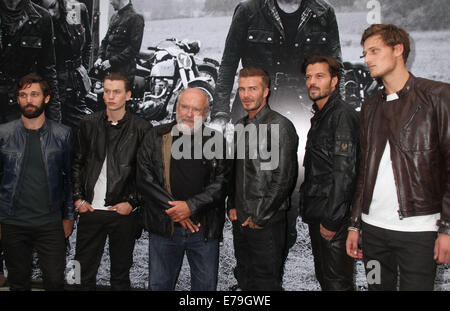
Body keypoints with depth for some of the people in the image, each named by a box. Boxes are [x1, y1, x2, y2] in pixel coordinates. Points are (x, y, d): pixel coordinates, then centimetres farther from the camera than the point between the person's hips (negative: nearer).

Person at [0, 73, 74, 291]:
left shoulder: (62, 134, -1)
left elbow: (69, 177, 5)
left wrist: (69, 216, 5)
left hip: (50, 223, -1)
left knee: (55, 280, 4)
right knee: (18, 281, 14)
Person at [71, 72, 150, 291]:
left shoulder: (141, 128, -4)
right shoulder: (89, 124, 5)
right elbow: (77, 163, 11)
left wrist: (132, 202, -8)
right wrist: (78, 198, 4)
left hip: (124, 212, -2)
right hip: (90, 210, 2)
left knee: (121, 274, 12)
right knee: (84, 273, 10)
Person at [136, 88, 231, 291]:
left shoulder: (216, 141, 2)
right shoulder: (156, 137, 3)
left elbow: (222, 183, -5)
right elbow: (144, 179, -3)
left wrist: (191, 206, -16)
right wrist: (172, 207, -12)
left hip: (205, 229, 0)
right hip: (164, 226, 0)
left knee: (206, 286, 12)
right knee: (159, 285, 13)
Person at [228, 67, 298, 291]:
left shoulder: (279, 125, -11)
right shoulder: (241, 126, 13)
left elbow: (284, 178, -16)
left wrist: (260, 217, -14)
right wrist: (232, 205, 9)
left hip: (267, 222, -7)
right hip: (240, 220, 7)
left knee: (265, 282, 5)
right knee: (244, 279, 17)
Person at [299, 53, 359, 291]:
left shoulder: (343, 115, -14)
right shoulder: (319, 117, 17)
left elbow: (345, 172, -20)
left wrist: (331, 219, -20)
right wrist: (307, 208, 16)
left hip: (334, 218, -9)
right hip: (316, 216, 9)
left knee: (337, 282, -1)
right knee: (323, 277, 17)